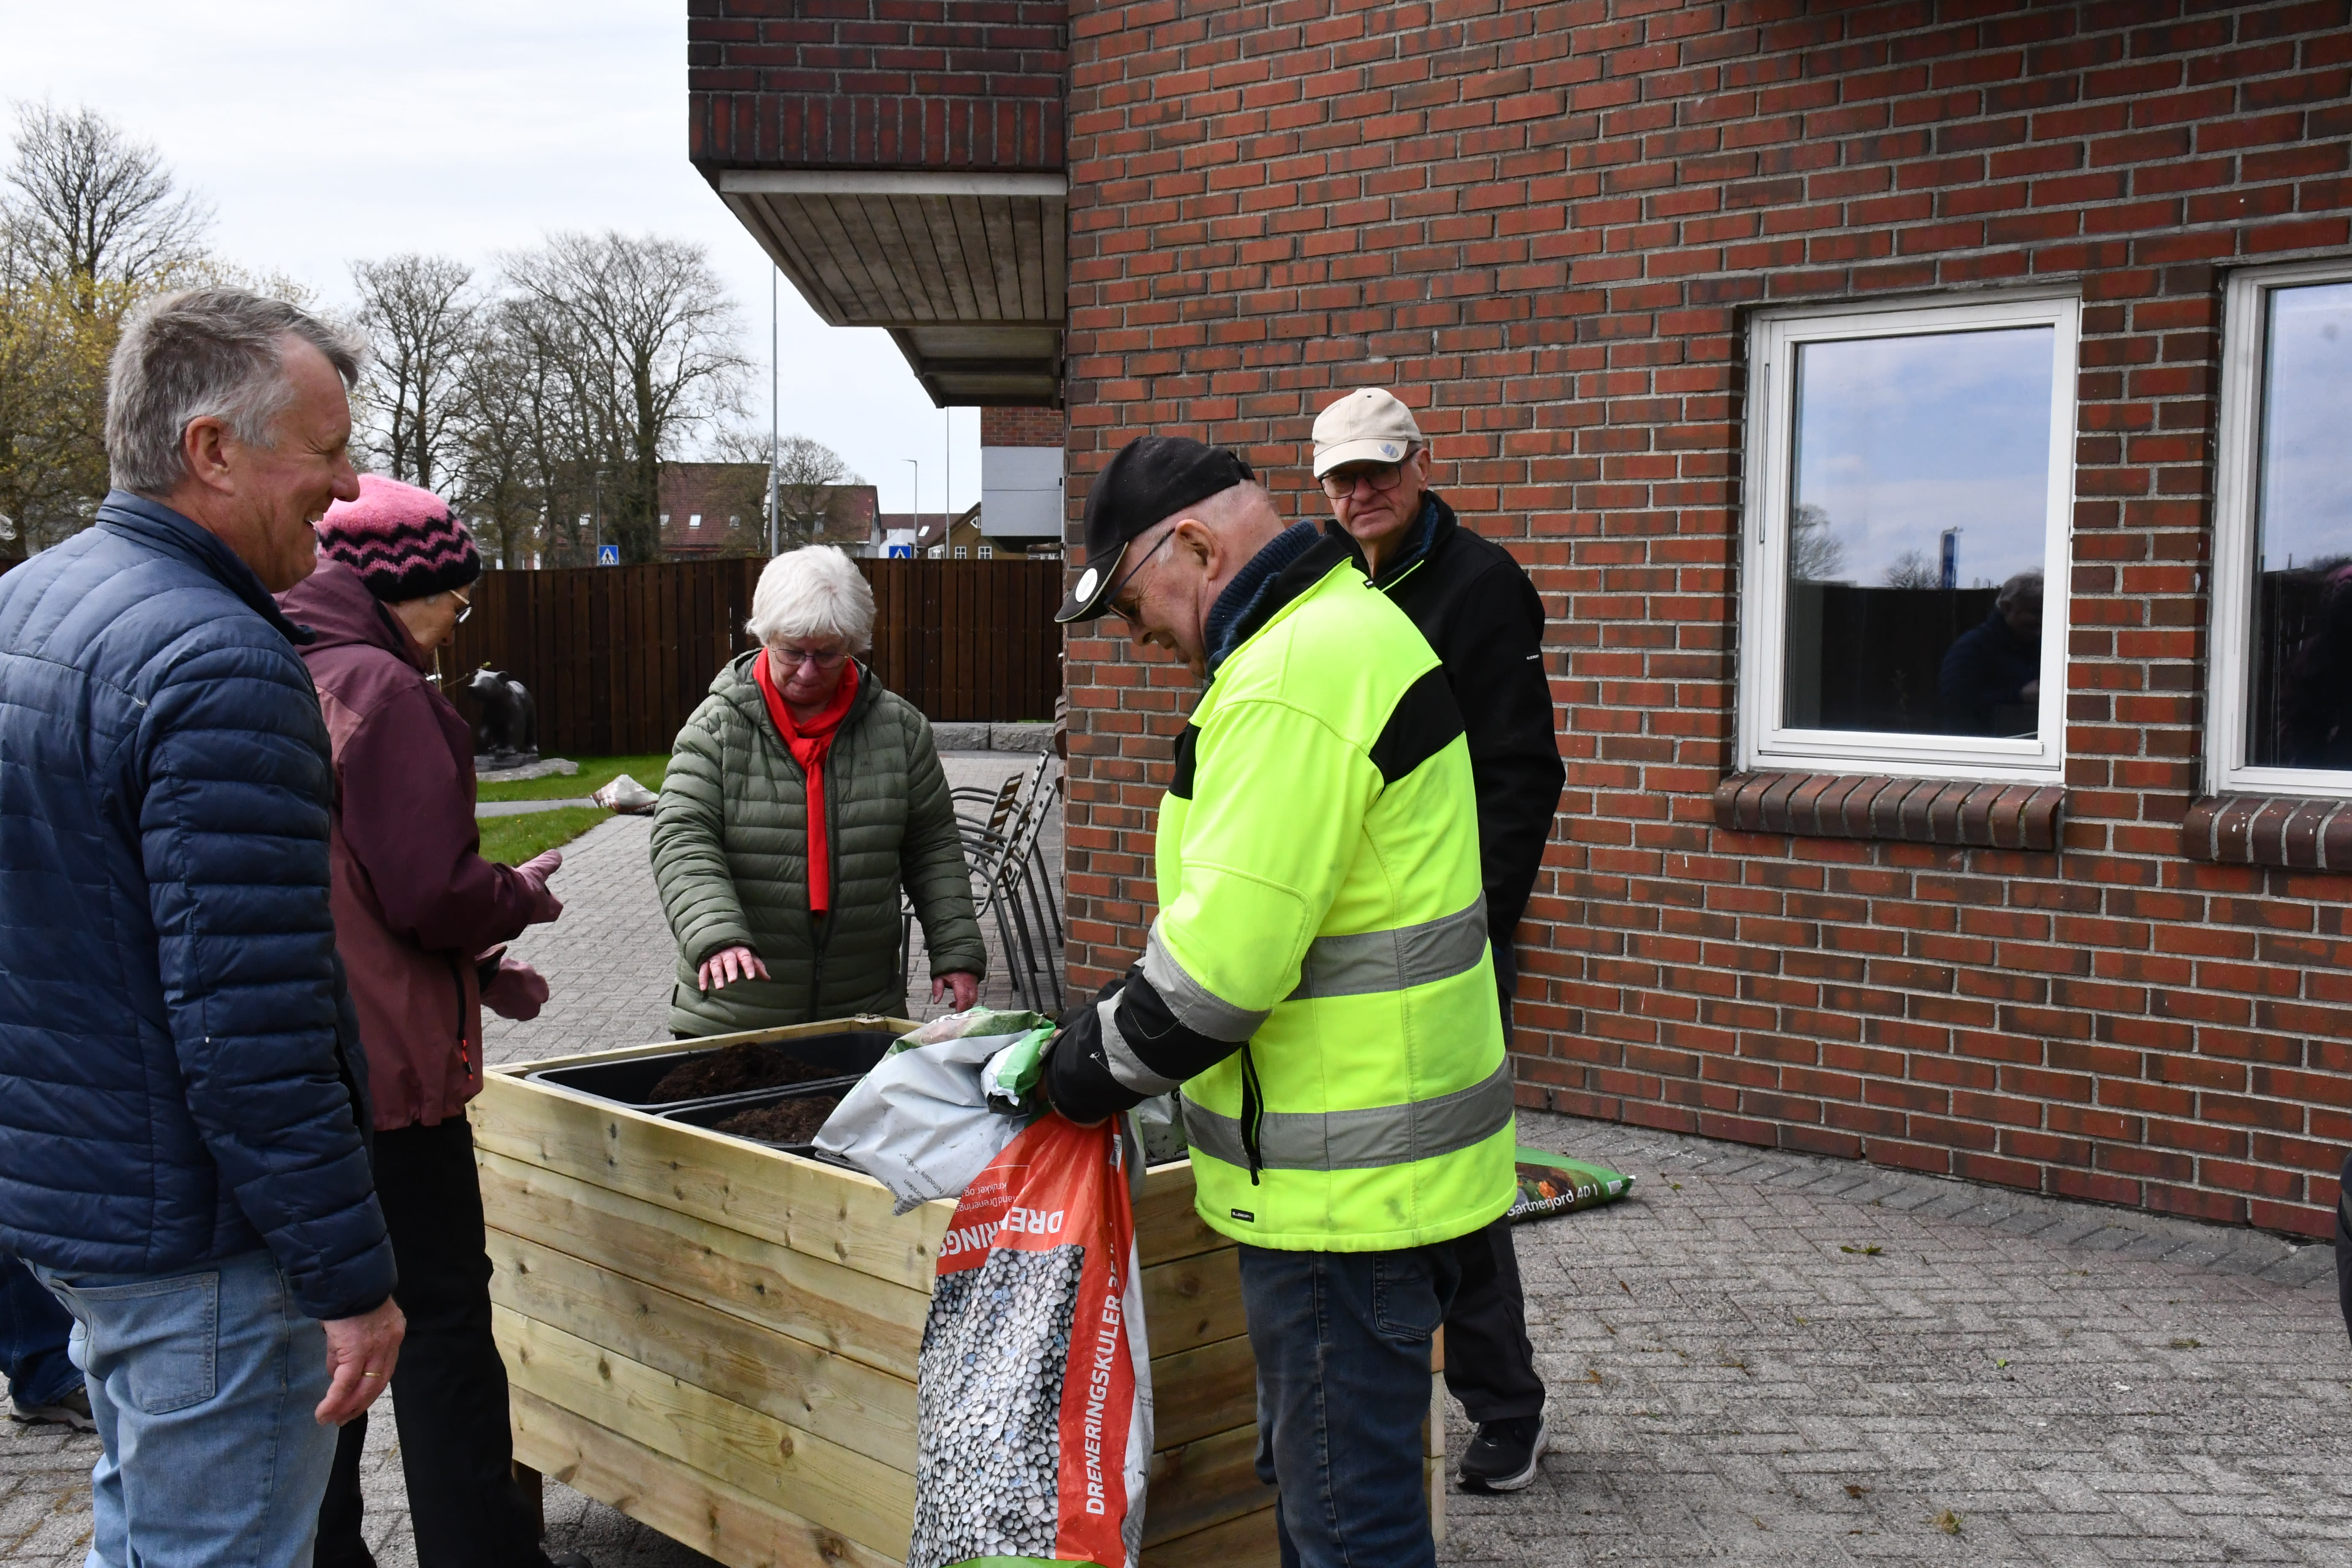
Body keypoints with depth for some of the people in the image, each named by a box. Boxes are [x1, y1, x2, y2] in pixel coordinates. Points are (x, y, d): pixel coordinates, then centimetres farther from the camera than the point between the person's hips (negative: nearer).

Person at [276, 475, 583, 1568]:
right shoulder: (379, 688, -16)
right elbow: (431, 891, -20)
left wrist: (478, 970, 13)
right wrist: (525, 896, 0)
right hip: (384, 1068, -9)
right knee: (441, 1322, 0)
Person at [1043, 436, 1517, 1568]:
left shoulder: (1292, 680, -22)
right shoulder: (1352, 626, 13)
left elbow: (1220, 960, -26)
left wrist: (1092, 1071, -8)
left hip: (1345, 1181, -11)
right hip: (1386, 1162, 11)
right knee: (1314, 1476, 23)